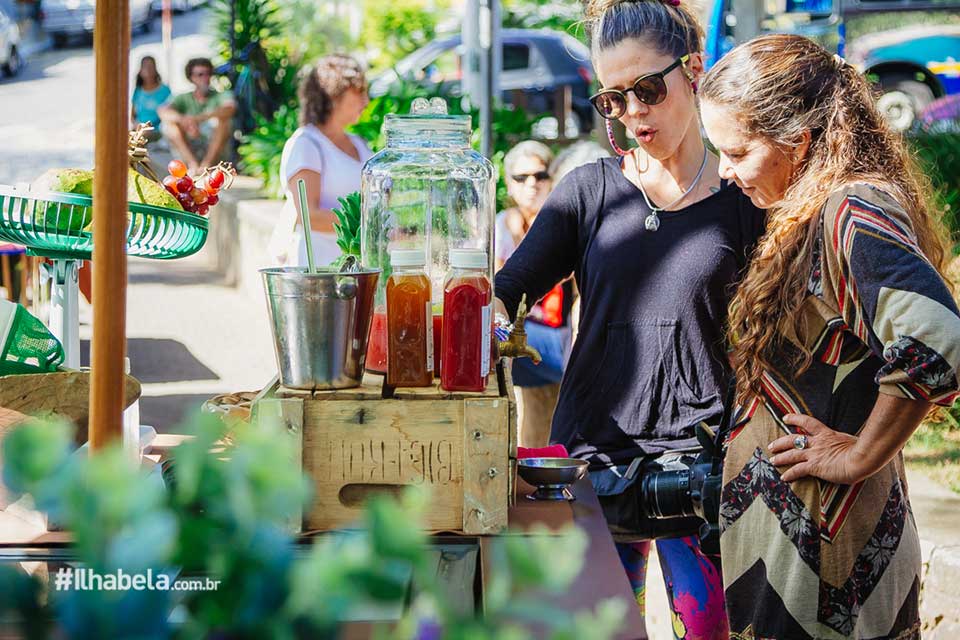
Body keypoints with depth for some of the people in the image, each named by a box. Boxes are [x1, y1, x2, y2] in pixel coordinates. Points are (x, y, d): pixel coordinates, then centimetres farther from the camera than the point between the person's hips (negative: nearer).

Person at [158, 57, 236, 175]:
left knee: (219, 120, -25)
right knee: (168, 123, -18)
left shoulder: (221, 96, 3)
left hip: (216, 152, -2)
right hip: (188, 152, 2)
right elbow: (163, 111, -13)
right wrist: (184, 120, -35)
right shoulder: (184, 99, 8)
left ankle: (206, 164, -32)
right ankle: (193, 164, -30)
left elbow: (229, 109, -22)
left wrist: (197, 119, -36)